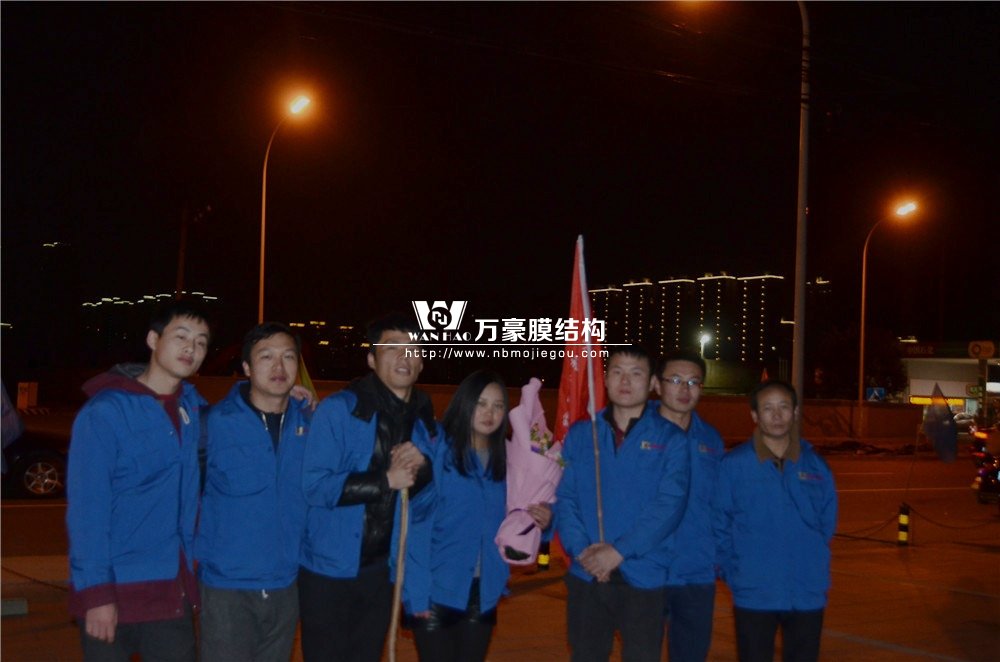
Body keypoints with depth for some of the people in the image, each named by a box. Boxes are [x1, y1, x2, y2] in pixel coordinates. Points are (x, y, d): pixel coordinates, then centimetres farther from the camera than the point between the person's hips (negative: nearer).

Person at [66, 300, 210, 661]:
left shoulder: (192, 405, 6)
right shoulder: (105, 412, -12)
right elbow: (86, 510, -15)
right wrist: (95, 592, -20)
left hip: (173, 590, 5)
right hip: (113, 591, -5)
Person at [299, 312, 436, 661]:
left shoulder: (424, 419, 4)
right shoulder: (339, 410, -15)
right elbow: (314, 485, -22)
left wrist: (424, 467, -12)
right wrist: (386, 481, -23)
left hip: (381, 569, 6)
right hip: (330, 567, -6)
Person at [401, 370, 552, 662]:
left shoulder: (506, 461, 6)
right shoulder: (438, 453, -10)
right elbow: (418, 527, -14)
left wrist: (539, 520, -7)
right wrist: (417, 593, -19)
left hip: (484, 594, 5)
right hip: (437, 591, -5)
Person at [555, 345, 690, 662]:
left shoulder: (669, 439, 0)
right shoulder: (580, 435, 9)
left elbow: (669, 504, -10)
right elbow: (565, 498, 4)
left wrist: (620, 551, -17)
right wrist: (581, 550, -12)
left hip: (643, 577, -2)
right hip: (585, 577, 3)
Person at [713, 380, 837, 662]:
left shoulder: (816, 466, 3)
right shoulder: (733, 465, -7)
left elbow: (827, 522, 11)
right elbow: (720, 526, -3)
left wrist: (812, 564, 7)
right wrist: (734, 574, -5)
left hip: (808, 595, 3)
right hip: (754, 596, -2)